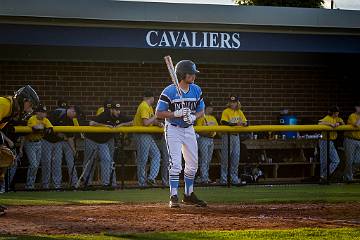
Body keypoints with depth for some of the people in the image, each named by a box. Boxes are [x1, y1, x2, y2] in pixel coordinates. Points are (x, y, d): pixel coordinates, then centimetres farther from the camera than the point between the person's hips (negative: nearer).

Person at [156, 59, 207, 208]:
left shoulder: (196, 90, 0)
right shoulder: (169, 91, -16)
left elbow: (201, 111, 7)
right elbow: (159, 113, -13)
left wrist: (193, 117, -15)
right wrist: (177, 114, -26)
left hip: (189, 129, 6)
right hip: (173, 129, -6)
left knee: (192, 164, 11)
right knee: (175, 164, -14)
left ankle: (189, 195, 25)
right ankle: (174, 197, -10)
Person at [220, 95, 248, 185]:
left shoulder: (239, 112, 12)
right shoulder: (226, 111, -6)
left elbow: (245, 121, 9)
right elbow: (224, 122, -19)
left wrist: (244, 123, -16)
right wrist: (235, 124, -30)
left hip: (236, 136, 6)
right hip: (227, 135, -6)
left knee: (236, 159, 7)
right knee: (225, 159, -2)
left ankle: (234, 179, 12)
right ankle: (223, 180, 3)